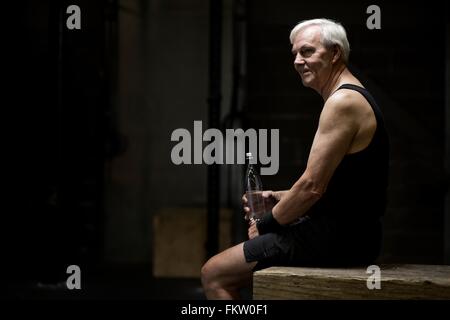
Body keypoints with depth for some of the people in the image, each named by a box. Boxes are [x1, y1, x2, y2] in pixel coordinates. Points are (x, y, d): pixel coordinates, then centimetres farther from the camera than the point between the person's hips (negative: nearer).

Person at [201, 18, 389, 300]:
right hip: (350, 234, 11)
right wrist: (278, 198, 13)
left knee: (214, 274, -7)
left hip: (337, 239, -11)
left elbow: (312, 187, -20)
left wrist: (266, 224, -7)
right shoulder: (355, 98, 18)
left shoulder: (343, 102, -16)